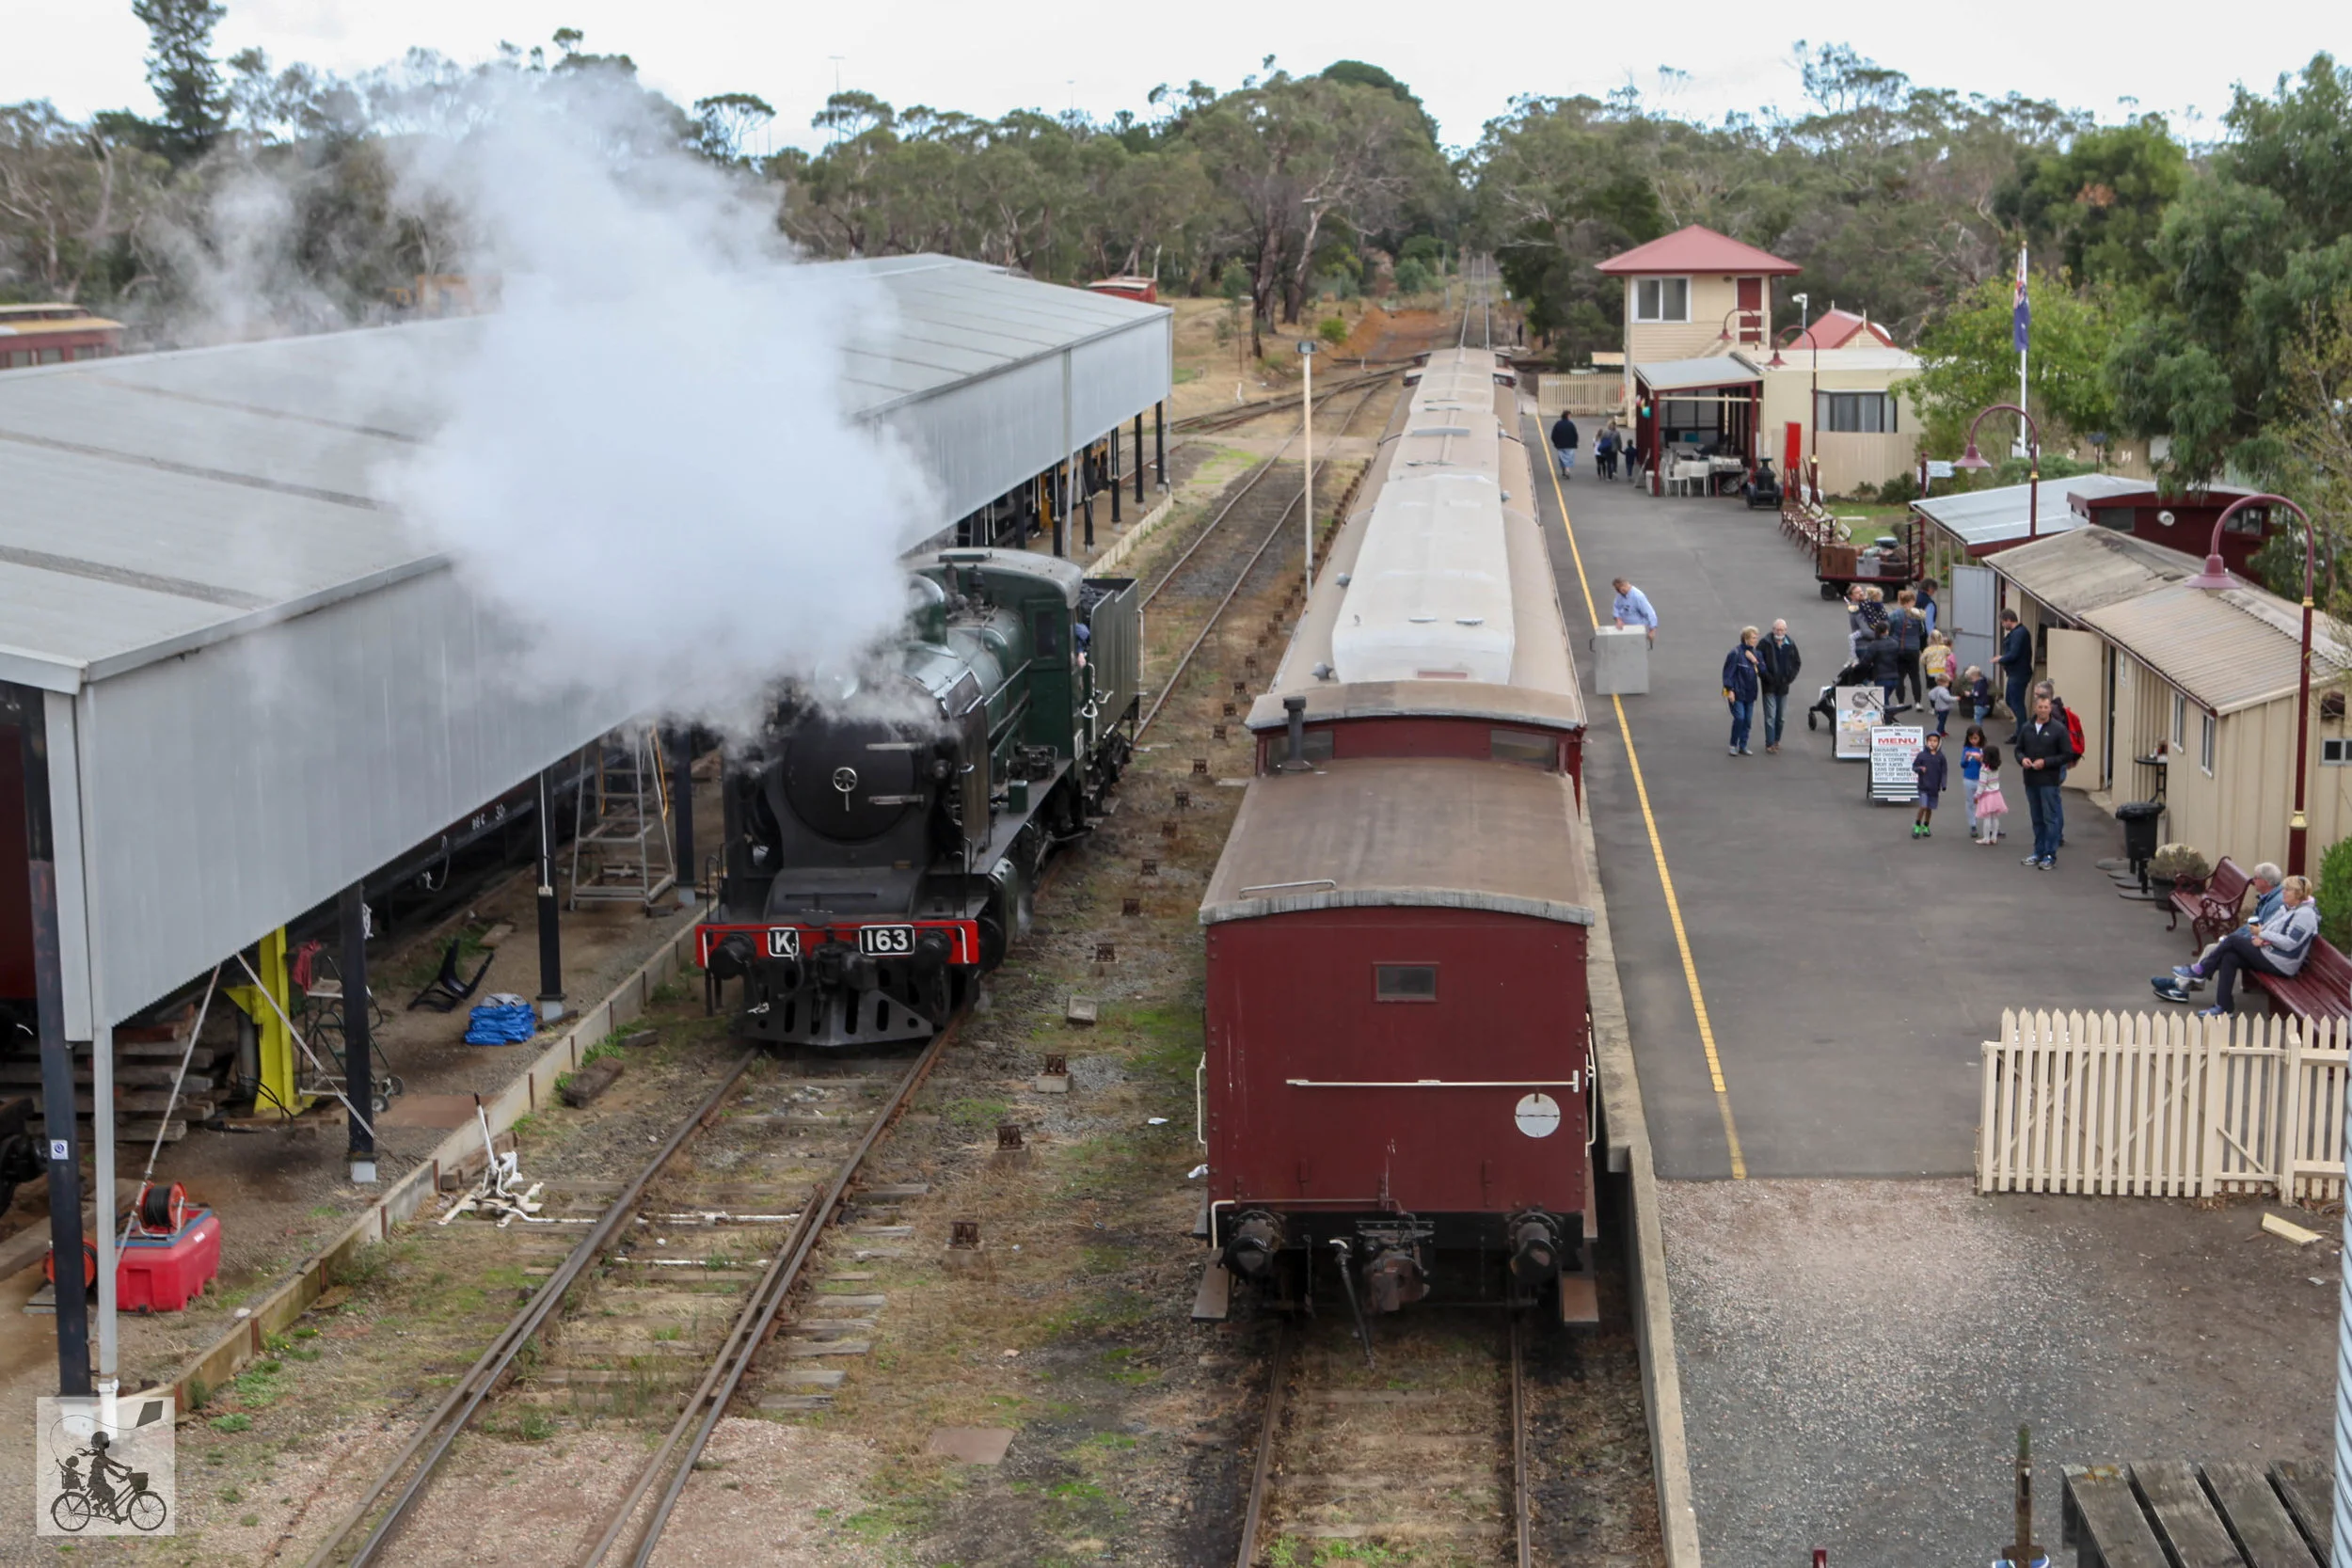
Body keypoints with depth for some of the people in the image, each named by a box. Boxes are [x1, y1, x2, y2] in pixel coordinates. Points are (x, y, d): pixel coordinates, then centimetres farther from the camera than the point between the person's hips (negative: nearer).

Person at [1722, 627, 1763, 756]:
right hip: (1737, 692, -7)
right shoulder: (1736, 653, -13)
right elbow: (1728, 673, -13)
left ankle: (1743, 746, 16)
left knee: (1747, 720, 7)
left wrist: (1755, 661, -13)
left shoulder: (1755, 653, 8)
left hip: (1750, 693, 7)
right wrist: (1730, 690, -17)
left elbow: (1763, 671, 4)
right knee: (1739, 718, -13)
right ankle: (1733, 745, 2)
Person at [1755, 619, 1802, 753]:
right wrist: (1765, 676, -13)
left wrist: (1790, 678, 2)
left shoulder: (1790, 644, 4)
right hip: (1770, 687, -4)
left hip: (1783, 686, 4)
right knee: (1770, 716, -6)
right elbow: (1757, 660, -8)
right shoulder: (1765, 643, -8)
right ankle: (1769, 745, -3)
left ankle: (1776, 741, 26)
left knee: (1781, 717, 11)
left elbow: (1797, 662, 14)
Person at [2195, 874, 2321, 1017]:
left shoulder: (2305, 914, -13)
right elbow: (2271, 928, 19)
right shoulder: (2287, 908, 17)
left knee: (2233, 940, -12)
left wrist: (2262, 934, -18)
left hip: (2281, 966, -9)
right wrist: (2259, 938, -3)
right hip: (2270, 954, 9)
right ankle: (2222, 1008, -12)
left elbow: (2289, 944, -21)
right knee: (2229, 958, -9)